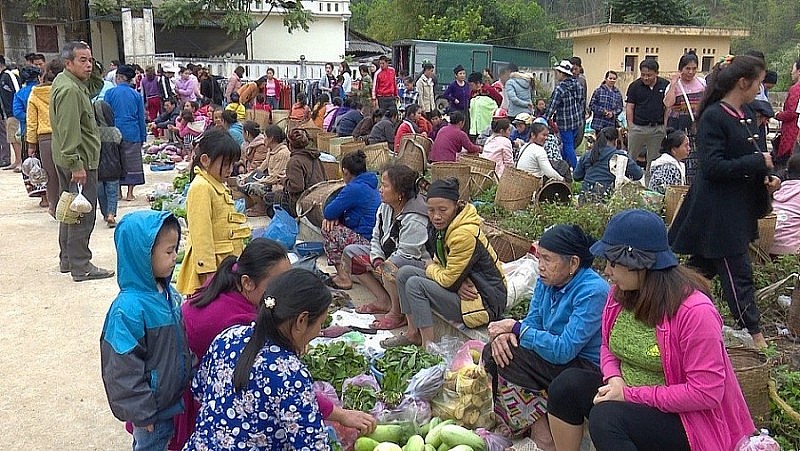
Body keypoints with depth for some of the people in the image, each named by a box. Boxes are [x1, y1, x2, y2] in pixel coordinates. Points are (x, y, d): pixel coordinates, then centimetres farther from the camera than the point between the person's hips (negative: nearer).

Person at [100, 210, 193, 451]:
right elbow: (123, 368, -23)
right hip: (151, 405, -7)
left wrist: (190, 373, 18)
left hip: (174, 396, 7)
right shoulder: (128, 308, -28)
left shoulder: (168, 293, -3)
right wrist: (141, 412, -17)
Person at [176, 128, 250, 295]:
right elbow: (201, 234, -20)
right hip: (209, 263, -10)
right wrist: (208, 272, -22)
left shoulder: (218, 186, 15)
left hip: (226, 263, 10)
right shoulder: (201, 187, -15)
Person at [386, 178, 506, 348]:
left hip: (485, 304, -10)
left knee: (415, 284, -19)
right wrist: (458, 285, -12)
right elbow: (439, 263, 9)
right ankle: (413, 334, 13)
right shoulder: (445, 226, 3)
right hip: (465, 288, 10)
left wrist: (430, 269, 0)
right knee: (405, 273, 4)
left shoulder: (465, 235, -26)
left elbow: (449, 280, -21)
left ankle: (428, 345, -10)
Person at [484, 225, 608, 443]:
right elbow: (531, 322, 6)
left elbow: (563, 350, -28)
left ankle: (538, 423, -7)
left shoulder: (592, 292, -24)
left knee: (511, 358, -24)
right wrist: (503, 333, -18)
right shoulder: (546, 282, 1)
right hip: (556, 355, 9)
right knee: (493, 353, -8)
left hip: (587, 370, -9)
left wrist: (515, 328, -20)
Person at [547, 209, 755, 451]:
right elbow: (608, 346, 13)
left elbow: (706, 392, -22)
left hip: (684, 420, -7)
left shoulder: (695, 311, -24)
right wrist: (614, 378, -10)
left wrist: (630, 394, -22)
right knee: (568, 383, -15)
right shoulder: (621, 293, -3)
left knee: (605, 417, -31)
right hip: (627, 398, 7)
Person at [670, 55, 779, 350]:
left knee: (702, 267, 16)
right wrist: (759, 162, -17)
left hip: (738, 207, 9)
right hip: (717, 211, -9)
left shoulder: (746, 115, 10)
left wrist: (766, 179, 2)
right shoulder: (713, 117, -17)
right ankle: (755, 334, 10)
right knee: (738, 273, -1)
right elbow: (713, 167, -23)